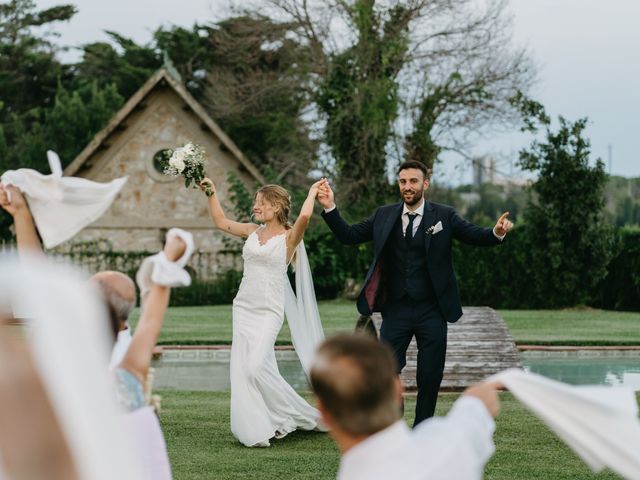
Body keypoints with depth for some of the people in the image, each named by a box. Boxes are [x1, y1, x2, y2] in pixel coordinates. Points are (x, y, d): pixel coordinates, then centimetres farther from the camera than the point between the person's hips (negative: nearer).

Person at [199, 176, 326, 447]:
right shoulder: (252, 232, 10)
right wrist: (211, 193, 16)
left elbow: (304, 216, -26)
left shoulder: (289, 237, -7)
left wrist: (313, 191, -12)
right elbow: (220, 222, 21)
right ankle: (256, 429, 8)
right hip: (244, 308, 6)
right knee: (242, 369, 1)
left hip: (269, 311, -6)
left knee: (257, 367, -16)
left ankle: (297, 415, 4)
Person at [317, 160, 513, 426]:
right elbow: (348, 235, 6)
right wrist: (330, 208, -7)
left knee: (430, 377, 4)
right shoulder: (384, 216, 5)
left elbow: (476, 236, -8)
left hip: (431, 311, -1)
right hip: (396, 310, 2)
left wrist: (497, 232, -29)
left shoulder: (444, 215, -1)